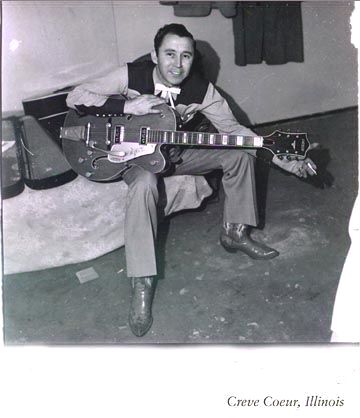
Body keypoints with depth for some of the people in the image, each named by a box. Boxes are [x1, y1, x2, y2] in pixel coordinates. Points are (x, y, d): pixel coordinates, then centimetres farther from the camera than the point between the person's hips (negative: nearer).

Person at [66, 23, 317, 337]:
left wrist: (285, 160, -18)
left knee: (239, 153, -12)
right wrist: (127, 106, -31)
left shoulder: (201, 89, -14)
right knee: (144, 184, -40)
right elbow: (75, 97, -18)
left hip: (175, 154, 4)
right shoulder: (132, 76, -19)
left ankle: (235, 233, 3)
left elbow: (233, 128, -10)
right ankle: (142, 284, -34)